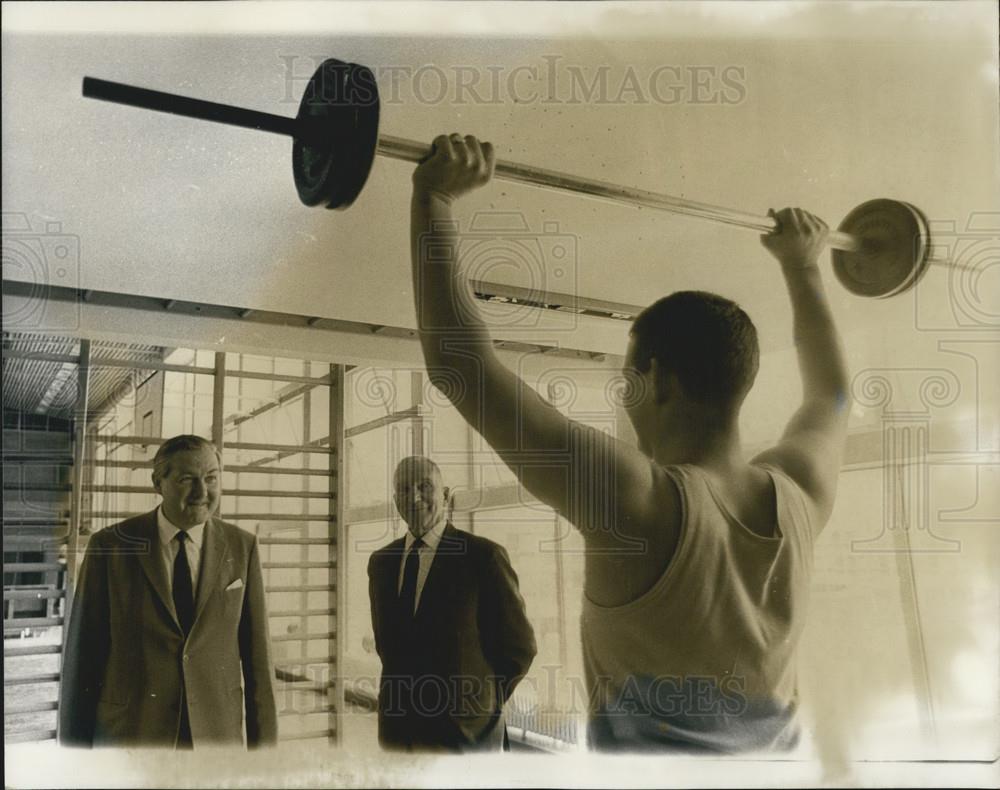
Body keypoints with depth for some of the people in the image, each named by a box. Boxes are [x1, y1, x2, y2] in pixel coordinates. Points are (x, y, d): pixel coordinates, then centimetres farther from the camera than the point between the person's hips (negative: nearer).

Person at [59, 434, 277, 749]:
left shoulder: (242, 547, -1)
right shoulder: (110, 546, -6)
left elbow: (255, 652, 2)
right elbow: (82, 654, -3)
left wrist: (264, 745, 2)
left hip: (213, 734, 2)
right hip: (129, 735, -1)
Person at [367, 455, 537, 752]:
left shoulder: (483, 556, -9)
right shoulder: (381, 561, 8)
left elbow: (519, 647, -2)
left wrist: (480, 703, 4)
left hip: (463, 734, -5)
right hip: (397, 733, 5)